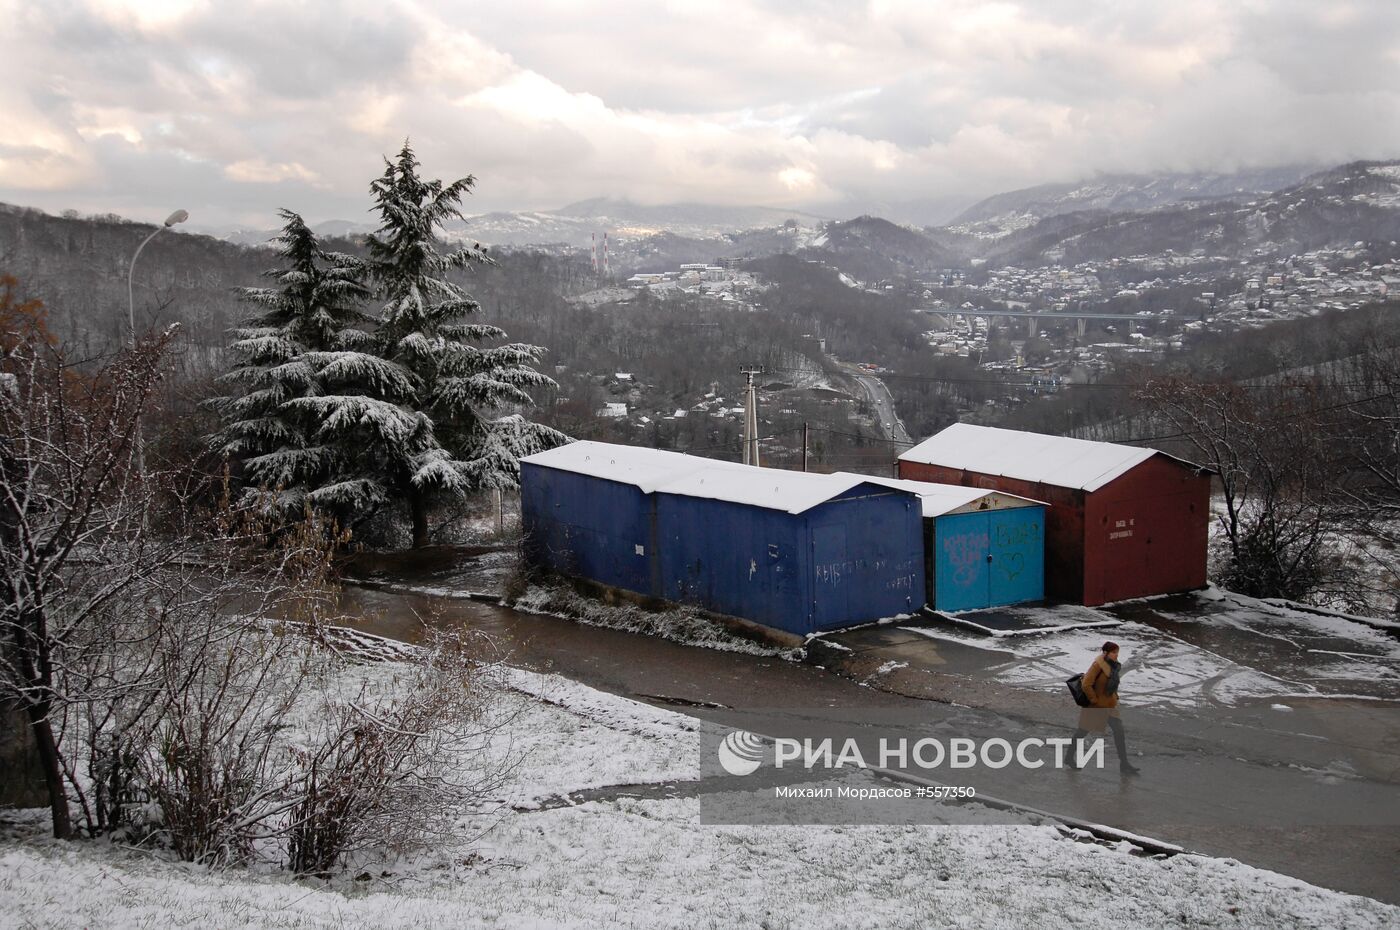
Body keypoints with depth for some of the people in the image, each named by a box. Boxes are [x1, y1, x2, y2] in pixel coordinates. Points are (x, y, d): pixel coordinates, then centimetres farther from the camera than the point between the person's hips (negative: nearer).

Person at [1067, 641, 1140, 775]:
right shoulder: (1097, 665, -21)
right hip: (1096, 706, -7)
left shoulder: (1114, 666, 3)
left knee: (1119, 731, -1)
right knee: (1083, 731, 8)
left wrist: (1115, 697, 11)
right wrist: (1094, 700, -20)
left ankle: (1124, 764, 3)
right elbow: (1086, 685, -26)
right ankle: (1070, 756, 26)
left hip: (1110, 705, 7)